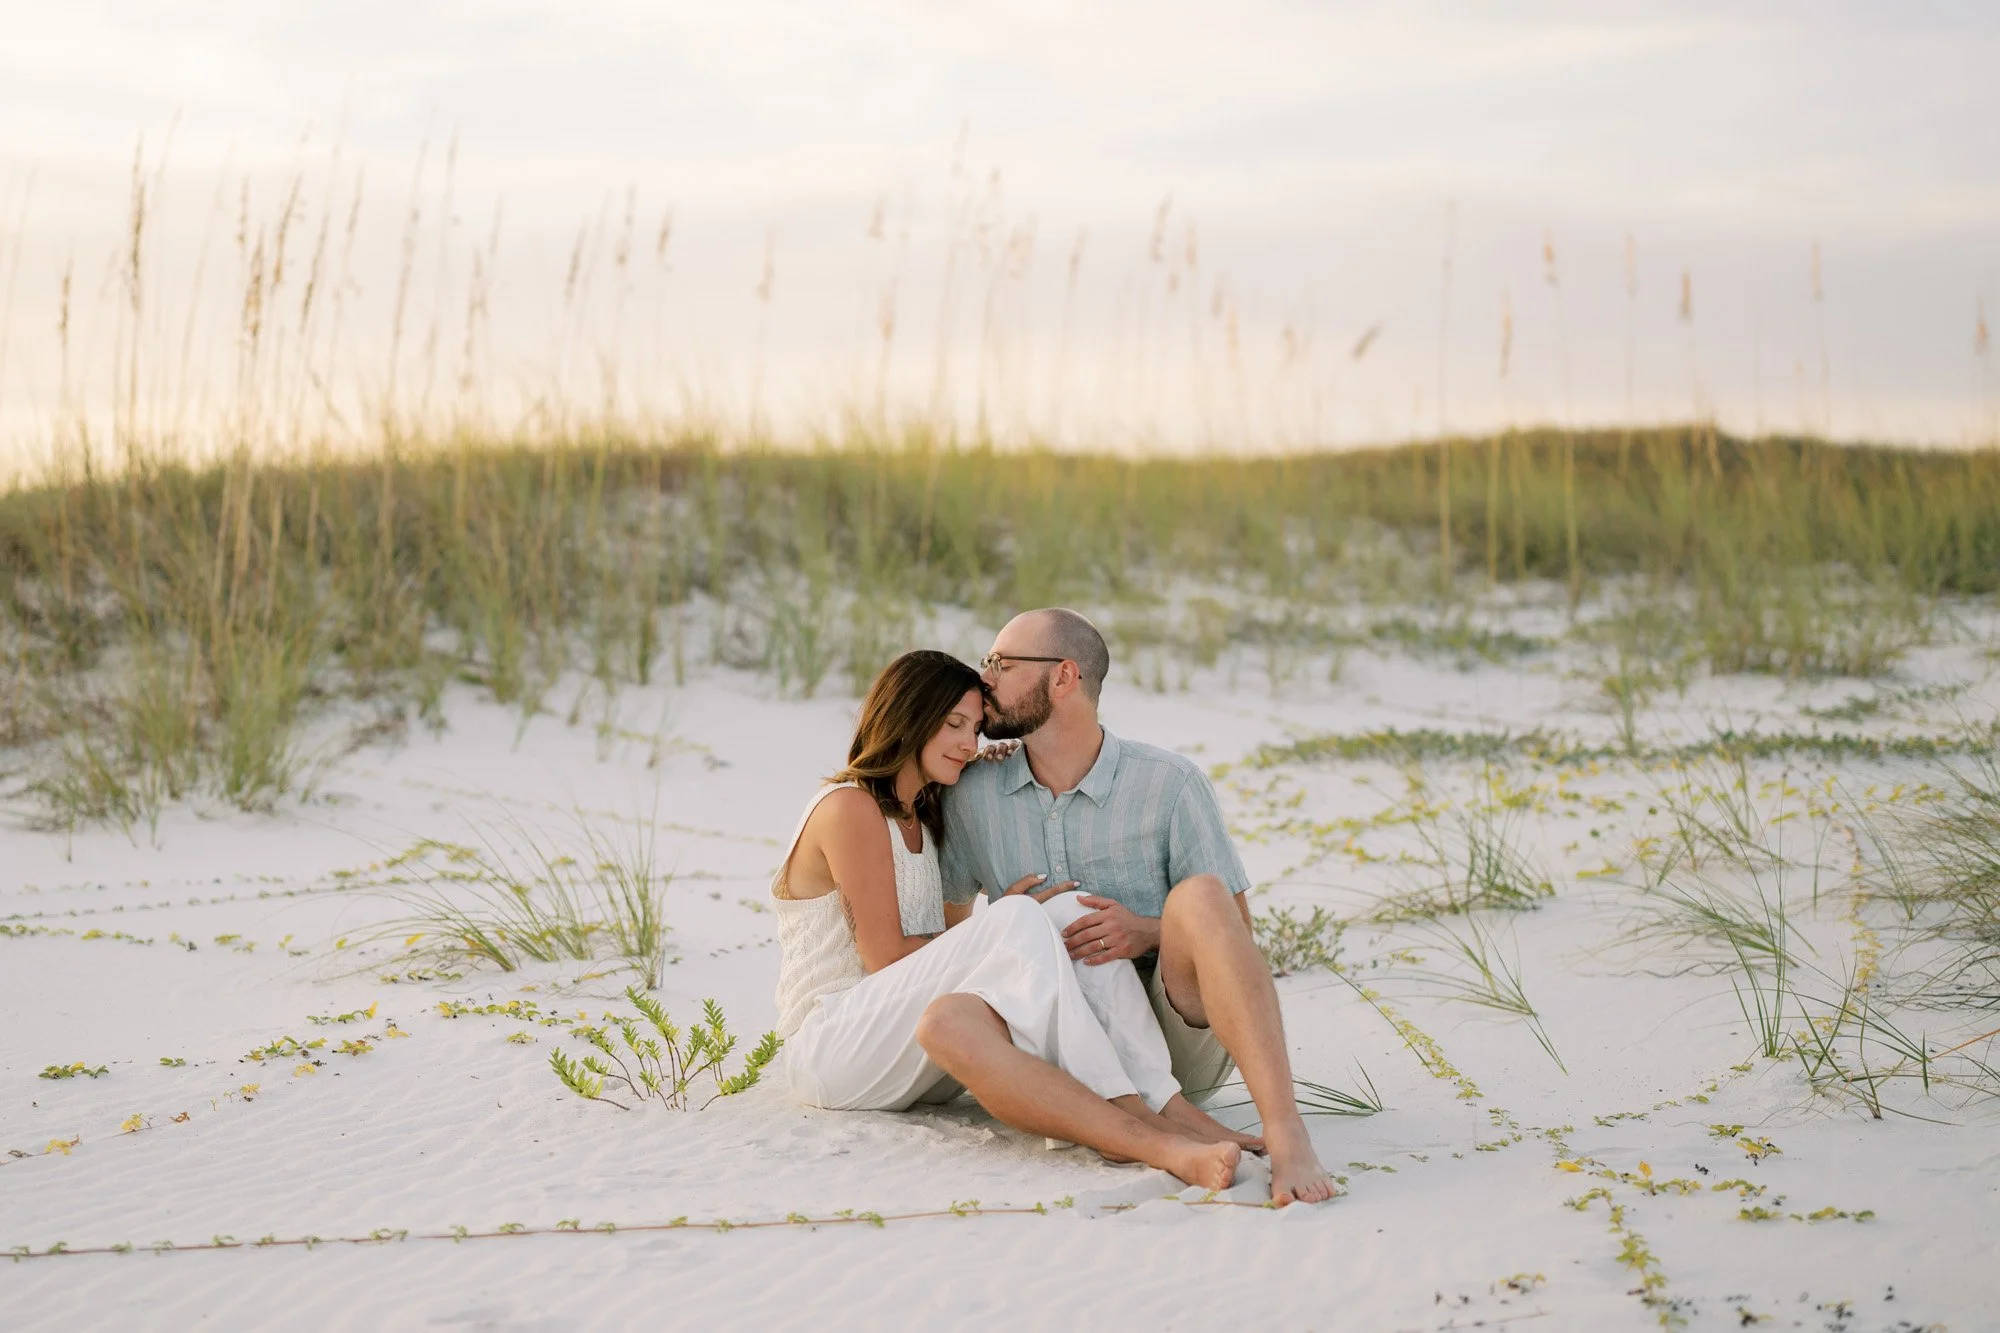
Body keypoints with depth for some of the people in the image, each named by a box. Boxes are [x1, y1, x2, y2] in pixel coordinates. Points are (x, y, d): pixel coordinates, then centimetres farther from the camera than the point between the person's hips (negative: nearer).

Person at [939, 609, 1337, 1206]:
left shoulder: (1172, 784, -3)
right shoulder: (973, 795, 5)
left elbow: (1234, 932, -1)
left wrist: (1150, 933, -21)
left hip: (1182, 1030, -2)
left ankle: (1286, 1134, -41)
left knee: (1198, 895, -32)